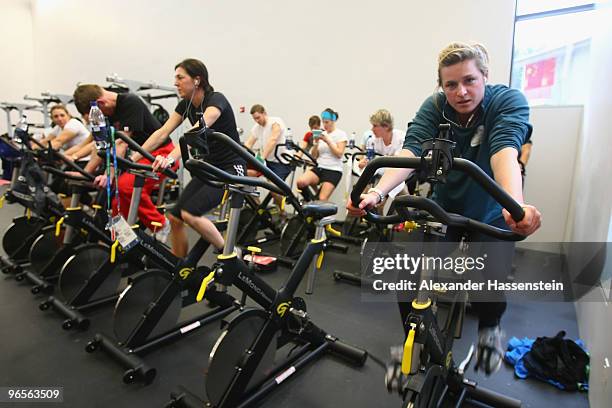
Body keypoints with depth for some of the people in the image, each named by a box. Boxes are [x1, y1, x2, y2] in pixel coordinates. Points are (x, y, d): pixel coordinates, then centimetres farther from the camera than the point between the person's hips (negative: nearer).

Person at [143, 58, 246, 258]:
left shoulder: (216, 100, -18)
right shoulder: (185, 104, 5)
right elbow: (162, 133, -2)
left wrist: (170, 158, -48)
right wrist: (134, 156, -12)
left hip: (231, 169, -8)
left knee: (190, 213, -22)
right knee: (175, 217, -1)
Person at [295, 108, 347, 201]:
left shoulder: (341, 134, 3)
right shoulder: (321, 134, 15)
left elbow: (339, 154, -9)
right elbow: (314, 156, 12)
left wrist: (328, 141, -13)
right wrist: (316, 143, -4)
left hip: (333, 170, -4)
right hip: (319, 167, 4)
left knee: (322, 199, -18)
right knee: (300, 182, -24)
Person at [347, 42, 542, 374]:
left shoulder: (509, 101, -17)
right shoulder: (434, 107, -13)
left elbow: (505, 152, -36)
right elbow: (410, 152, -29)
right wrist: (377, 192, -47)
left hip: (491, 217, -1)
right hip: (443, 211, 2)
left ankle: (489, 327, 17)